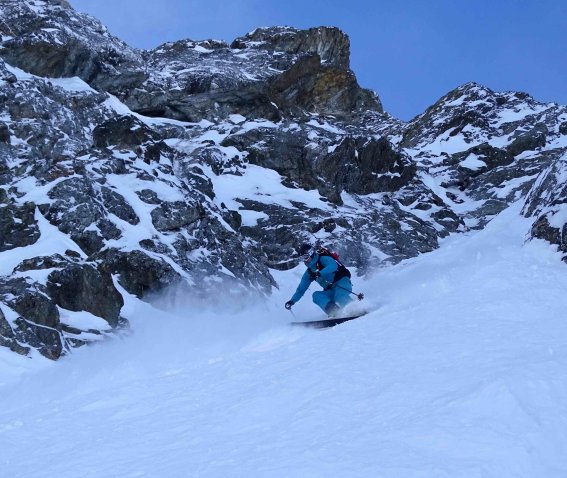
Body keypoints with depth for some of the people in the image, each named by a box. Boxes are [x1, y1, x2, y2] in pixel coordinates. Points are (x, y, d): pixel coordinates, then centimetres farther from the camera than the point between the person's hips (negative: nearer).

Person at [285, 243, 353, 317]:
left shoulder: (323, 259, -9)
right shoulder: (309, 273, 12)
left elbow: (333, 266, -30)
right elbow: (301, 289, 19)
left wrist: (319, 273, -40)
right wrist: (292, 301, 11)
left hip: (342, 282, -7)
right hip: (331, 290, 7)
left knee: (340, 297, -35)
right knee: (316, 295, -18)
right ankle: (333, 311, -40)